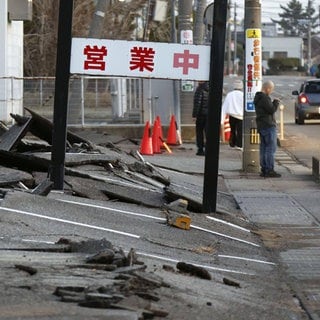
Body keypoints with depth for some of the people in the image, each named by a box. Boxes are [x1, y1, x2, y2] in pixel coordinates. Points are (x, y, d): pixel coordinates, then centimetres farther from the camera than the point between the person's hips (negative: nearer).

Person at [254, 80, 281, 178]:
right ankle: (269, 170, -10)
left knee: (264, 148, 12)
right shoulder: (264, 98, -17)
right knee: (271, 148, -8)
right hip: (268, 126, -10)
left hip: (261, 126, 10)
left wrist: (273, 103, 9)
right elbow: (272, 110, -18)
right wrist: (276, 102, -2)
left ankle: (264, 170, 14)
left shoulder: (258, 98, 15)